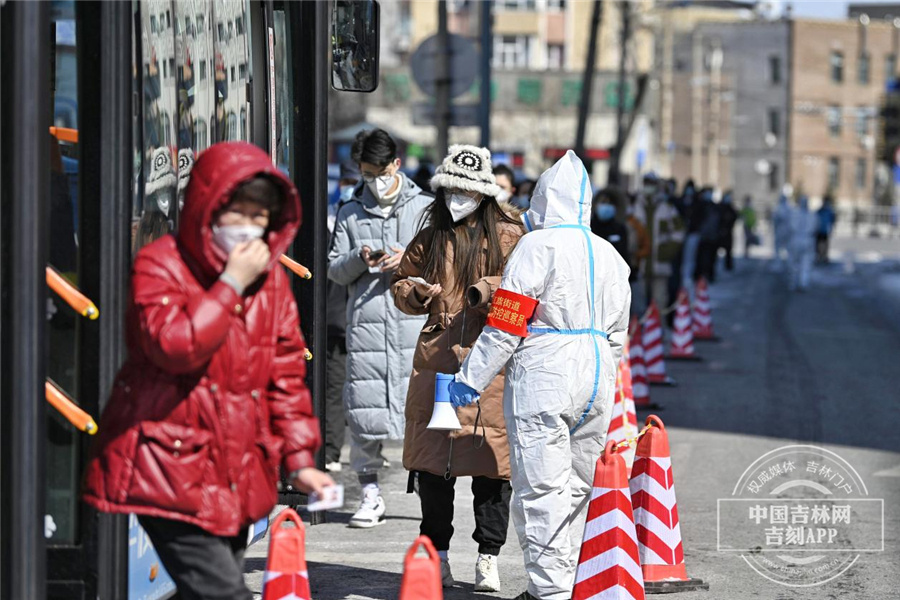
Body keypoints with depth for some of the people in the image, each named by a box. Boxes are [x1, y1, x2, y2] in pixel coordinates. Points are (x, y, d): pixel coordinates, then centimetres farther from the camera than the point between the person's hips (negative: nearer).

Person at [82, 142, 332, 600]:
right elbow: (174, 347, -24)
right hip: (168, 471, -7)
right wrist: (231, 285, -18)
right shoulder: (161, 265, -8)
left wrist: (299, 459, 6)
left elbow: (286, 376, 14)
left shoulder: (271, 278, 11)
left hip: (236, 476, 7)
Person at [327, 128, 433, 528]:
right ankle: (370, 493, 8)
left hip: (415, 320, -2)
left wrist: (410, 259, -11)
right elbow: (334, 270, 12)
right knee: (363, 408, -1)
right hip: (366, 322, 2)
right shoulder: (350, 213, 14)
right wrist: (359, 259, -8)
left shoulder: (423, 207, 9)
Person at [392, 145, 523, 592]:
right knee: (432, 458, 4)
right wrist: (418, 293, 2)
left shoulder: (509, 236, 5)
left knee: (492, 457, -3)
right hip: (437, 358, 3)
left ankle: (488, 558, 7)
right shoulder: (430, 238, 15)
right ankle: (437, 554, 16)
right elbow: (402, 283, 23)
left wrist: (489, 290, -19)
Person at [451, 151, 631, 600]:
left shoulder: (536, 246, -8)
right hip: (597, 378, 7)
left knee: (542, 486, -5)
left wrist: (470, 379, -5)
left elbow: (505, 326, -11)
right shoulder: (609, 255, 14)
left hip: (542, 377, -7)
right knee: (577, 486, 13)